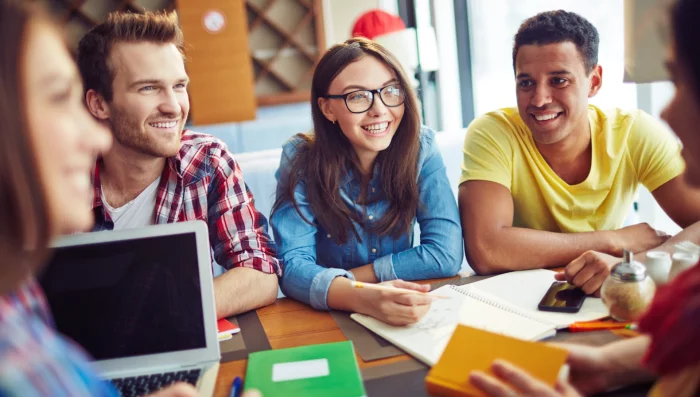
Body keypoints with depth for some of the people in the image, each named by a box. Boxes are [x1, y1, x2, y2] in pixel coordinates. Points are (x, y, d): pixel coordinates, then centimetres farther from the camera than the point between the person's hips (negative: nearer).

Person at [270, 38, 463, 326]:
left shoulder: (420, 148, -8)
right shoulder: (300, 160, -11)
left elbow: (446, 254, -13)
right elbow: (293, 265, -18)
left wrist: (339, 280, -14)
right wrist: (360, 297, -37)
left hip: (403, 321, 2)